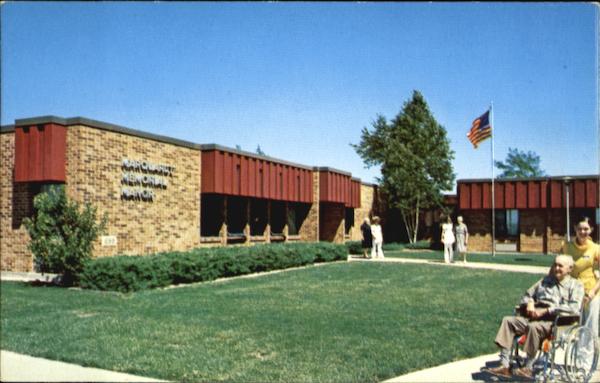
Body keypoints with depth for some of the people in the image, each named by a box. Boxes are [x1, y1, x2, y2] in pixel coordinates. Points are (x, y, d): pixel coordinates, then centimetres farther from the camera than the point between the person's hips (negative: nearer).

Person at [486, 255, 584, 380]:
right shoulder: (545, 280, 24)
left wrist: (546, 310, -16)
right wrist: (529, 303, 4)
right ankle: (505, 366, -18)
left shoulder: (576, 285, 7)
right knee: (508, 320, -15)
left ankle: (528, 368, -22)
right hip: (535, 318, 6)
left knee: (533, 326, -36)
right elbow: (527, 295, 30)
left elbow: (573, 308, -11)